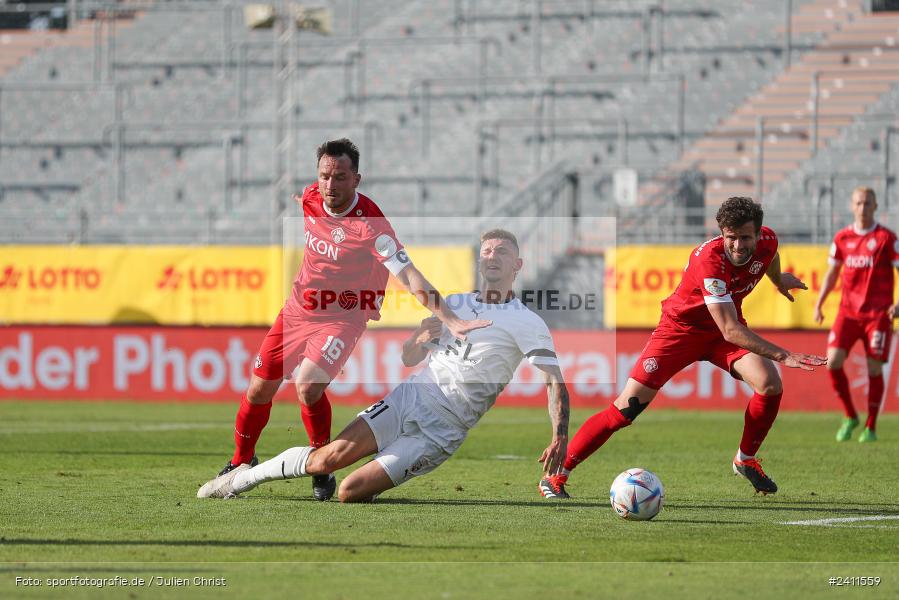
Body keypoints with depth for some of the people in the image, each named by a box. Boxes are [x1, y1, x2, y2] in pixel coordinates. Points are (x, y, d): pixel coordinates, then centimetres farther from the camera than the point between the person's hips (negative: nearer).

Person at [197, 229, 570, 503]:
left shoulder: (526, 323, -4)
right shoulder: (452, 304, 14)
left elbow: (555, 382, -9)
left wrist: (559, 438, -25)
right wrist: (420, 339, -8)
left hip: (442, 431, -4)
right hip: (410, 396, 4)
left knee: (351, 491, -18)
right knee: (332, 455, -16)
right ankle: (243, 479, 3)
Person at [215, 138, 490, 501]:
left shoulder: (370, 225, -28)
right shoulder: (310, 200, -10)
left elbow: (409, 276, -33)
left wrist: (449, 320, -41)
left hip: (343, 318, -6)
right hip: (298, 308, 6)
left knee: (308, 386, -28)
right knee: (259, 391, 7)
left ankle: (323, 471, -7)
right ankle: (241, 461, 33)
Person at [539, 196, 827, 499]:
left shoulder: (767, 241, -17)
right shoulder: (709, 259, -36)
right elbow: (730, 331, -39)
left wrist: (779, 280, 34)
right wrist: (782, 354, -43)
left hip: (725, 327, 5)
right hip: (681, 326, -5)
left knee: (770, 384, -20)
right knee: (627, 407, -12)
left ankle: (746, 460, 6)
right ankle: (557, 475, -3)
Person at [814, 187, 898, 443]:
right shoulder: (842, 238, 7)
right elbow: (832, 273, 17)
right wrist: (819, 304, 9)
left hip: (878, 313, -3)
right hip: (848, 312, 3)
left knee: (874, 368, -4)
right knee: (833, 361, -11)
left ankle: (871, 426, 11)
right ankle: (850, 417, 8)